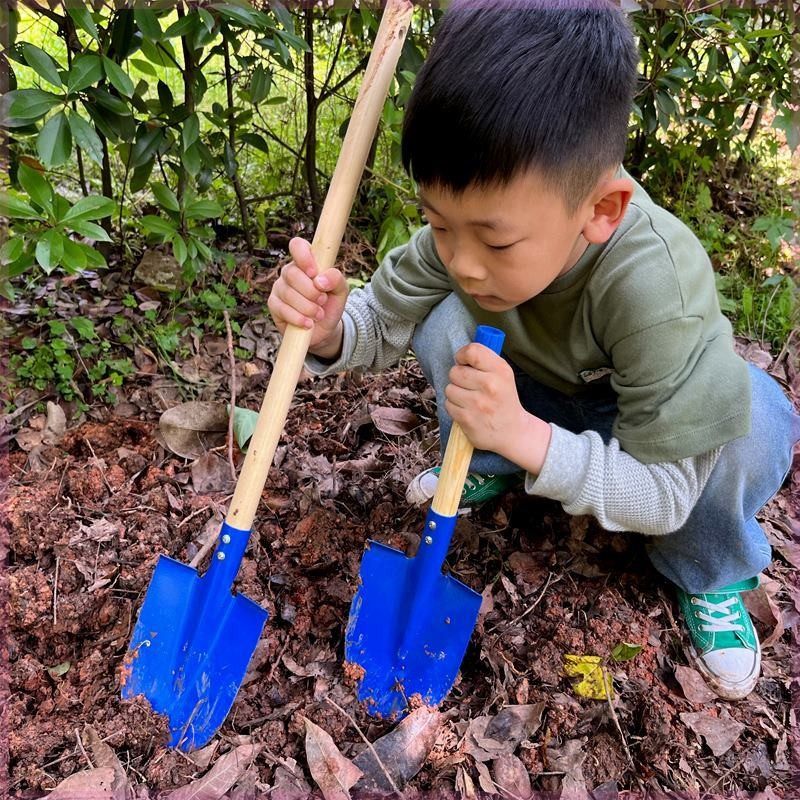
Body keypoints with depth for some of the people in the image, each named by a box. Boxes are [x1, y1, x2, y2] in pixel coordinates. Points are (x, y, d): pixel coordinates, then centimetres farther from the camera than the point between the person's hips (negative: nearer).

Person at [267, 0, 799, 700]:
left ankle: (708, 575, -2)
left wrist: (526, 436, -49)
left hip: (643, 420, -2)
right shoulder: (472, 224, -28)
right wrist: (330, 331, -40)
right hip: (531, 398, 3)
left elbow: (664, 496, -34)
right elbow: (382, 320, -14)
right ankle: (489, 469, 5)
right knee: (445, 323, -25)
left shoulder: (659, 291, -41)